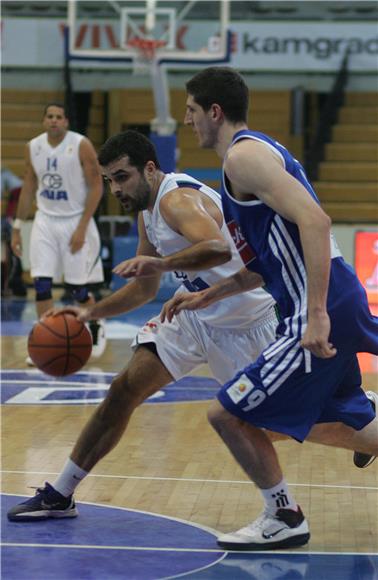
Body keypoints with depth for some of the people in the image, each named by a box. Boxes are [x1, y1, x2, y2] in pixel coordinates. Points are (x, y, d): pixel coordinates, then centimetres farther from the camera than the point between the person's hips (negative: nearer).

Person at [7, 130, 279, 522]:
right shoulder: (148, 212, 4)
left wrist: (161, 263, -57)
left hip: (246, 323, -8)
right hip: (197, 316, 8)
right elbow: (146, 288, 15)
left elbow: (219, 248, -46)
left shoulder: (178, 200, -26)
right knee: (125, 390, 0)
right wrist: (91, 312, 3)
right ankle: (59, 496, 6)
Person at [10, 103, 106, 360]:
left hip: (75, 222, -4)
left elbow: (96, 186, -11)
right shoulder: (33, 147, 2)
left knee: (78, 288, 1)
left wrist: (82, 228, -16)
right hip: (45, 221, 4)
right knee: (41, 284, -7)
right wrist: (17, 227, 11)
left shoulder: (81, 146, -12)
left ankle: (97, 327, 30)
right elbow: (29, 188, 13)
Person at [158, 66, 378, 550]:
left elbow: (314, 222, -25)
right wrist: (210, 296, 22)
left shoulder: (243, 155, -12)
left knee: (228, 414, -4)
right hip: (336, 309, 11)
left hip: (322, 313, -11)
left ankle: (284, 519, 11)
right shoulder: (256, 151, 19)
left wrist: (317, 315, -29)